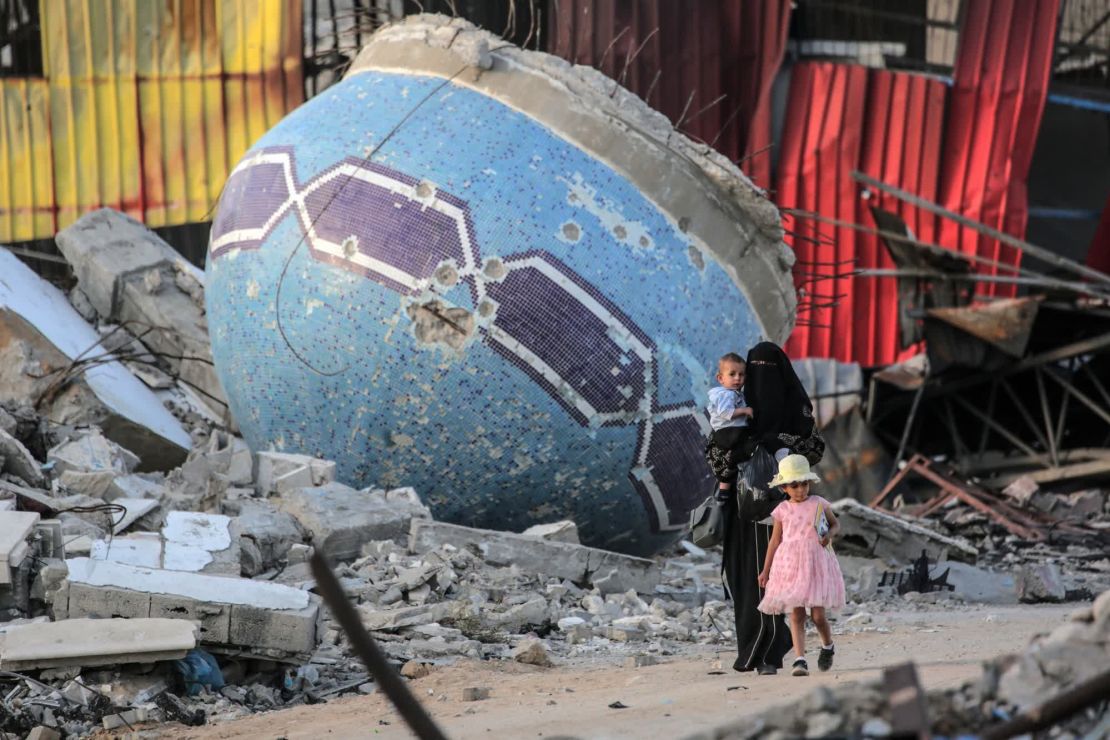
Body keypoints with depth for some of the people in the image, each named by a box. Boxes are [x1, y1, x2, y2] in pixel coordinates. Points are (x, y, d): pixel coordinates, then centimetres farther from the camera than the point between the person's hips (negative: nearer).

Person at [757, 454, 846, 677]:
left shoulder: (819, 504, 2)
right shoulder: (782, 511, 4)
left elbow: (835, 524, 17)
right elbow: (775, 541, 11)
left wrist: (829, 535, -7)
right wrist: (766, 570, 12)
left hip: (816, 563, -1)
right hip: (791, 565, 1)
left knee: (818, 615, -2)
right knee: (796, 615, -6)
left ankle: (828, 647, 28)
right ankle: (799, 659, -9)